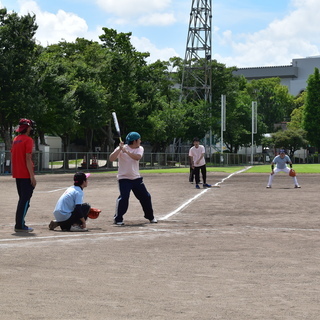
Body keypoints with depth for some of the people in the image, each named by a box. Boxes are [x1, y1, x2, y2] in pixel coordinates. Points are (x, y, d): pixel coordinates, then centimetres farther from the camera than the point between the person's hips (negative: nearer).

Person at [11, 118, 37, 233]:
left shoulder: (15, 140, 13)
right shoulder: (28, 140, -11)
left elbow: (12, 158, 15)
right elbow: (28, 159, -18)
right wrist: (32, 176, -18)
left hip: (17, 175, 8)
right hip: (26, 175, -8)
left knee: (22, 199, 16)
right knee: (25, 200, -5)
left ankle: (19, 224, 16)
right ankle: (20, 225, -7)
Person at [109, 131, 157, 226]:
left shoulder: (140, 149, 3)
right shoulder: (121, 148, -9)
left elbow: (137, 157, -18)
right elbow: (111, 158, -21)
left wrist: (126, 151, -29)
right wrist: (119, 149, -29)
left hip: (136, 178, 5)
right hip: (124, 178, -5)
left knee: (146, 197, 9)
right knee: (123, 198, -20)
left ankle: (150, 217, 28)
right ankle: (118, 219, -6)